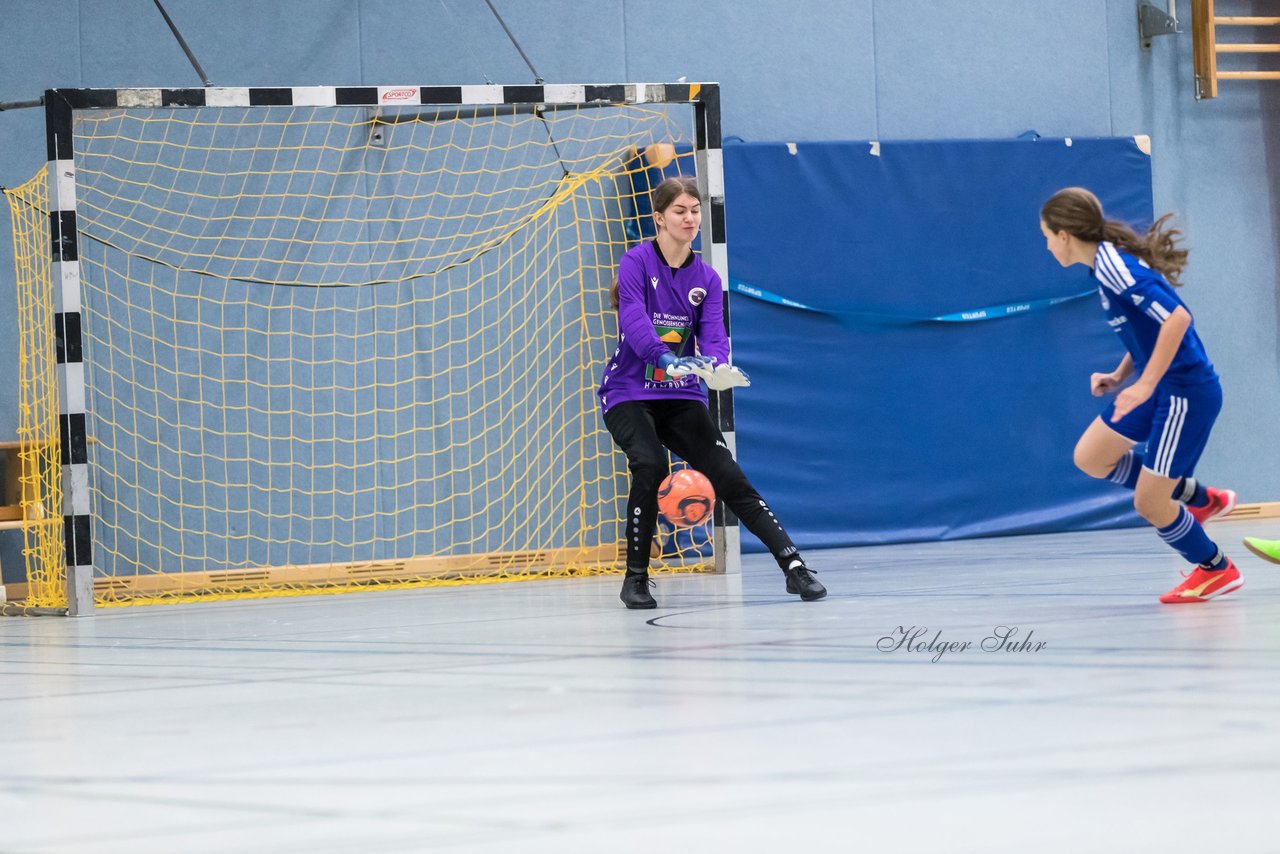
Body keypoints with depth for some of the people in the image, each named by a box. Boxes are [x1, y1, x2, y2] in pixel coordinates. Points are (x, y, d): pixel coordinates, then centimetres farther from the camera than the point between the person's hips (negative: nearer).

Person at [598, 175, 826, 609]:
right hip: (628, 394, -4)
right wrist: (665, 359, -42)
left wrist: (718, 367, -30)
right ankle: (636, 578, -13)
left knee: (729, 476, -10)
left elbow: (713, 334, -7)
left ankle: (793, 566, -10)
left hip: (682, 397, 4)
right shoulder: (637, 262, -10)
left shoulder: (706, 278, 5)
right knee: (650, 464, -28)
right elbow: (634, 321, -24)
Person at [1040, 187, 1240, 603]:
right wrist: (1120, 376, 8)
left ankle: (1216, 569, 20)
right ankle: (1202, 499, 23)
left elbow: (1177, 318, -30)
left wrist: (1145, 384, -30)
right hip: (1158, 389, 10)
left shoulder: (1114, 267, -22)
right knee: (1090, 457, 13)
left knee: (1149, 503, -3)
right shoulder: (1107, 263, 8)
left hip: (1186, 392, -10)